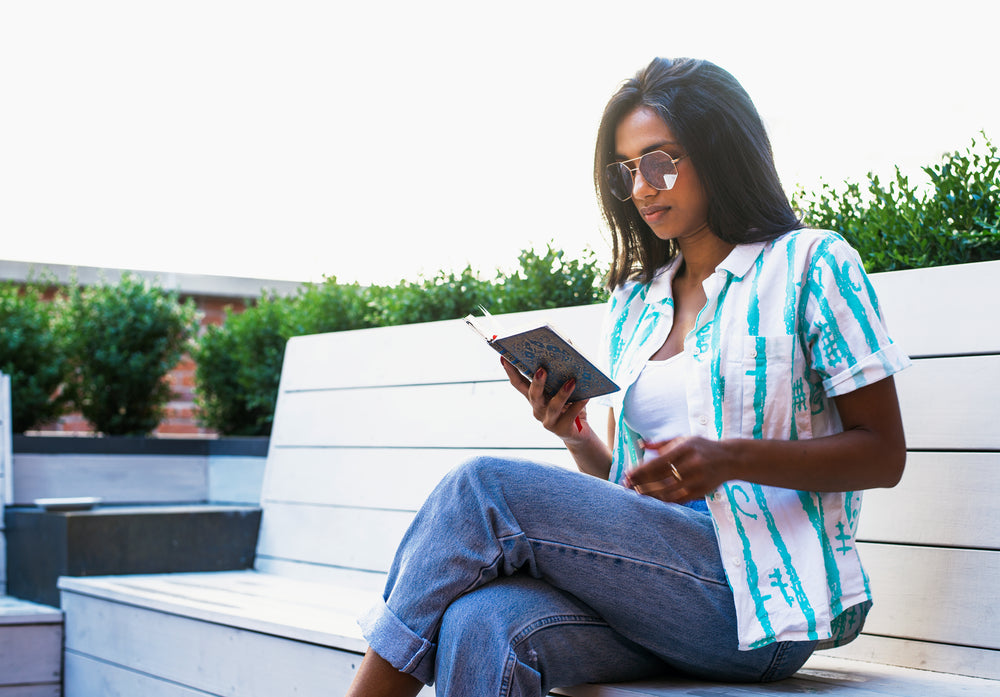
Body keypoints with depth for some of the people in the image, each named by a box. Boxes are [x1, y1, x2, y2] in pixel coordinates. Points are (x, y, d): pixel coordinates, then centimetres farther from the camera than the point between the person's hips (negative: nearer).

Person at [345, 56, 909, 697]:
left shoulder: (811, 263, 3)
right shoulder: (633, 301, 20)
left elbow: (883, 454, -2)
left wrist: (728, 458, -16)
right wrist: (576, 435, -2)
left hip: (760, 591, -4)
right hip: (644, 566, 5)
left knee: (481, 489, -21)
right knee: (480, 627, -30)